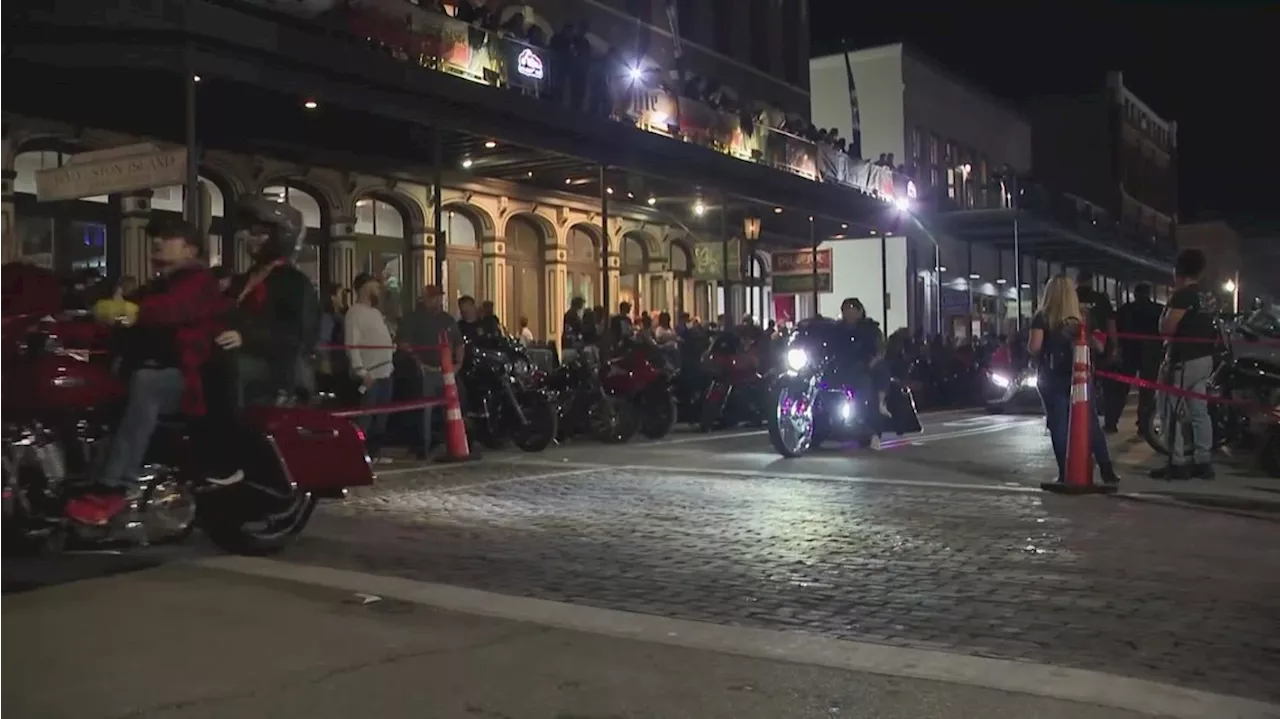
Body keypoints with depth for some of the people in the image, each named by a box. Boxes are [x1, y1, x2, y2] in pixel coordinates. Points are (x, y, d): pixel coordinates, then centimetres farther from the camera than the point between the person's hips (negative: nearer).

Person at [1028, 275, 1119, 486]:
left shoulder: (1042, 317, -5)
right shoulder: (1081, 316, 4)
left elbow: (1033, 347, -16)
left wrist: (1040, 359, 4)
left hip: (1051, 377, -2)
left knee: (1059, 425, 2)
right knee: (1091, 423, 8)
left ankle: (1065, 474, 1)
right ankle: (1107, 471, 6)